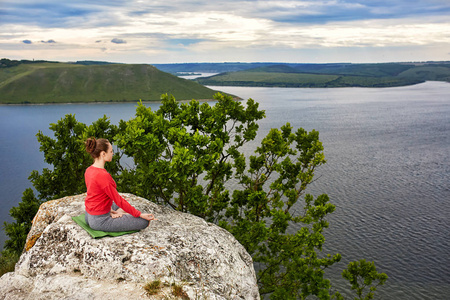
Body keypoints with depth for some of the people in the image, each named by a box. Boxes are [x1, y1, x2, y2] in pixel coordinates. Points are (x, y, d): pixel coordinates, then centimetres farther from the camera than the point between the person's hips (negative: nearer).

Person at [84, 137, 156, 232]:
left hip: (89, 216, 9)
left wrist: (109, 210, 11)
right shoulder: (103, 176, -26)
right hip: (100, 221, -9)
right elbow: (118, 200, -21)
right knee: (144, 222, -9)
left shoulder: (89, 170, 2)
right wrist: (140, 215, -13)